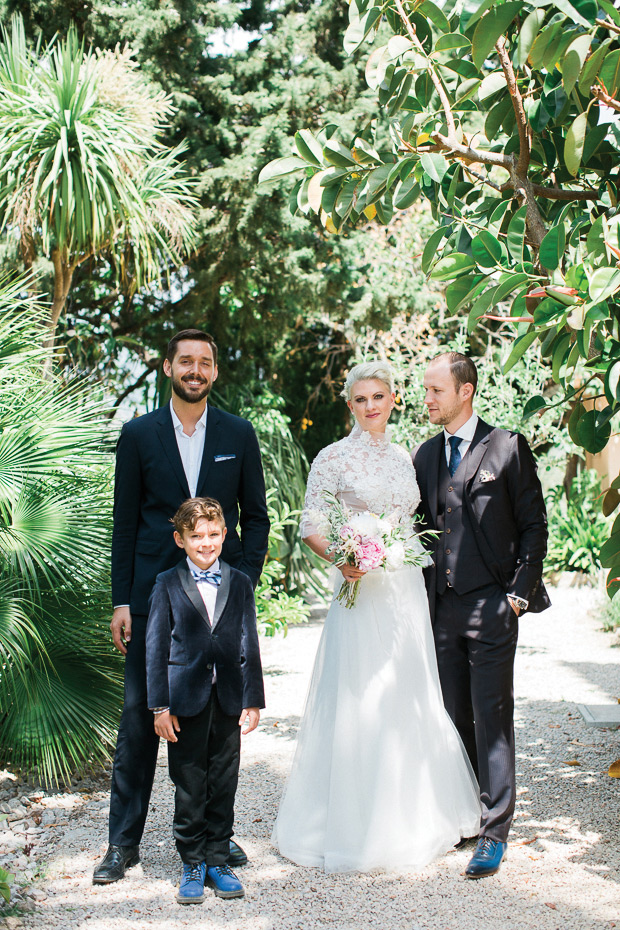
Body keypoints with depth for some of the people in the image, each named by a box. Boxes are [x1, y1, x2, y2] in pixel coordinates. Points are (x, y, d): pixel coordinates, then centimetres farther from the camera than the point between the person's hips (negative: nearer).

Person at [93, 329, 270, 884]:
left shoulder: (239, 434, 6)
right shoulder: (138, 435, 4)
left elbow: (255, 517, 9)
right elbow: (125, 522, 4)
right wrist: (121, 601, -1)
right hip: (154, 593, -1)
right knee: (139, 718, 1)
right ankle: (124, 842, 10)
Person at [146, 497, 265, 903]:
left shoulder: (240, 583, 7)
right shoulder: (168, 584, 1)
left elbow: (249, 644, 7)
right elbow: (156, 646, 0)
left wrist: (253, 699, 3)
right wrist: (160, 705, -5)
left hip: (229, 700, 2)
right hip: (186, 699, -2)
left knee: (224, 786, 8)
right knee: (189, 788, 5)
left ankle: (218, 861, 21)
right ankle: (192, 865, 17)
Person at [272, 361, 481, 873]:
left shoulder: (403, 457, 12)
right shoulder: (334, 458, -4)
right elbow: (310, 526, -4)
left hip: (408, 591, 5)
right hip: (361, 593, -5)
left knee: (409, 701, 10)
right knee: (359, 703, -3)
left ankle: (410, 817, 24)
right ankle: (354, 824, 9)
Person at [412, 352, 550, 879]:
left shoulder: (507, 448, -2)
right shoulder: (424, 455, 12)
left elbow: (534, 525, -2)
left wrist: (519, 593, -8)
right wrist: (421, 593, 7)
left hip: (491, 606, -5)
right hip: (440, 606, 5)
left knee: (492, 721, -3)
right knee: (454, 718, 9)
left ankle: (494, 834, 4)